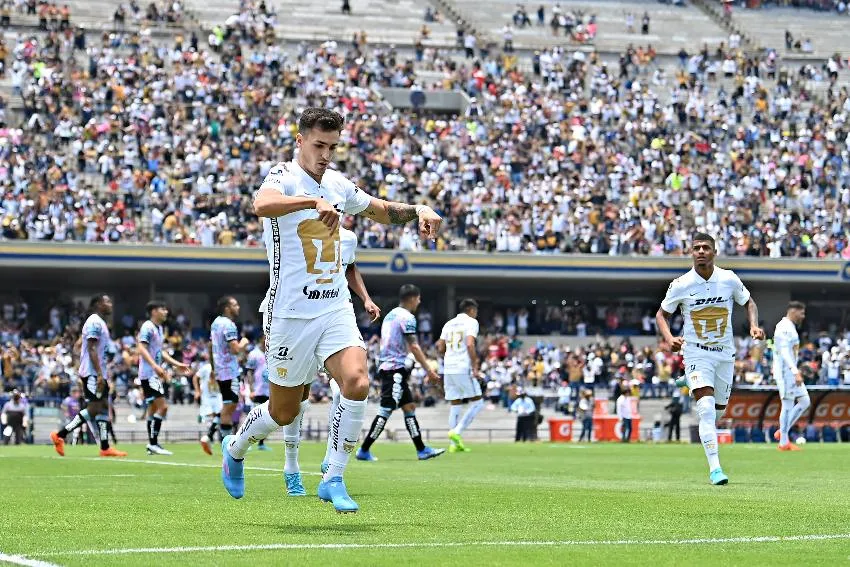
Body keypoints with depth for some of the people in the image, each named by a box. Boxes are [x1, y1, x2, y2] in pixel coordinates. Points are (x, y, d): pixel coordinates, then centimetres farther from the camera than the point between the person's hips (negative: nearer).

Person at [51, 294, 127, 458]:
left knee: (104, 408, 5)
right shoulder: (94, 322, -12)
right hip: (93, 373, -10)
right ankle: (60, 435, -7)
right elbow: (91, 349, -19)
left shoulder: (100, 323, 18)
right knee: (94, 409, -11)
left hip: (99, 373, 10)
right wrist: (99, 374, -24)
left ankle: (105, 447, 4)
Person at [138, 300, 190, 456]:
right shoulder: (147, 327, -11)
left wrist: (177, 364, 25)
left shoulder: (159, 329, 18)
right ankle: (153, 443, -13)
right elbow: (142, 349, -20)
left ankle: (152, 445, 13)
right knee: (162, 406, -14)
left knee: (154, 408, 10)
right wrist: (155, 366, -29)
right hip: (149, 374, -10)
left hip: (155, 375, 10)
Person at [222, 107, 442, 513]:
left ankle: (333, 480, -9)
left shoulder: (338, 184, 10)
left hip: (335, 309, 5)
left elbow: (382, 211, 28)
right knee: (284, 411, 7)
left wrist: (418, 210, 9)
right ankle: (235, 448, 39)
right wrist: (314, 201, -48)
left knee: (357, 382, -20)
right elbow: (262, 205, -36)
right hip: (291, 313, -5)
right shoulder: (284, 177, -11)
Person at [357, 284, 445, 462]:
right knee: (386, 410, -9)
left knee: (409, 407, 10)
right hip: (396, 369, -10)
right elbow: (414, 347, -15)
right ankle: (364, 451, -9)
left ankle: (422, 450, 9)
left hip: (386, 366, 10)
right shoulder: (407, 317, -10)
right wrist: (429, 370, -13)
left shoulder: (390, 315, 19)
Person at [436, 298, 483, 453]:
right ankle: (457, 432, -11)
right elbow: (470, 344, -16)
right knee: (477, 403, 3)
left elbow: (440, 348, 14)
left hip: (448, 370, 7)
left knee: (455, 405, 10)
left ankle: (455, 444, 7)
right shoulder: (471, 322, -1)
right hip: (463, 369, -7)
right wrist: (475, 367, -14)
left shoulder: (449, 324, 17)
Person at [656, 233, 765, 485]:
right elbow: (661, 315, 3)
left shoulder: (729, 279, -6)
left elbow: (749, 303, 11)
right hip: (696, 353, -3)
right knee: (706, 408, -19)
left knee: (719, 408, 13)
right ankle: (714, 467, -18)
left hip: (725, 353, 3)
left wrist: (754, 326, -8)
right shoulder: (680, 285, -11)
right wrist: (669, 338, -16)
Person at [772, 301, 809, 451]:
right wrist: (796, 372, -33)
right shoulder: (784, 328, -15)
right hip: (785, 372, -10)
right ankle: (784, 443, 0)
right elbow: (784, 352, -25)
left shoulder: (790, 327, 17)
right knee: (788, 405, -6)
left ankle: (782, 432, 13)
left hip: (791, 372, 10)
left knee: (805, 401, 10)